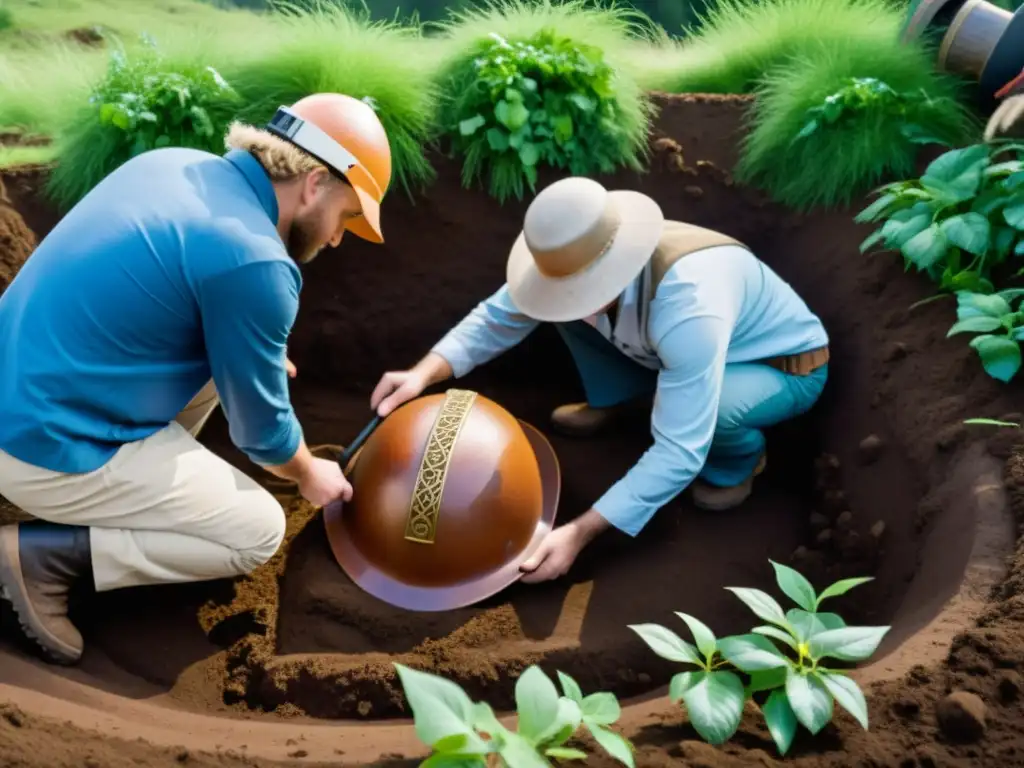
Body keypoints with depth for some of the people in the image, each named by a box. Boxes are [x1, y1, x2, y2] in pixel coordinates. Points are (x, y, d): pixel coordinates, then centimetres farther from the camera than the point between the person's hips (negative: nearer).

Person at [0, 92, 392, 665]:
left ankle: (134, 495, 15)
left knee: (221, 359, 18)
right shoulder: (253, 261, -23)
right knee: (259, 532, 3)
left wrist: (256, 354, 26)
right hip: (52, 451, -9)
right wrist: (311, 474, 12)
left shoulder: (176, 163, 2)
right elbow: (261, 425, -9)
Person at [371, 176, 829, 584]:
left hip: (787, 366, -5)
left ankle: (737, 462, -4)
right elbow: (498, 317, -10)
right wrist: (424, 373, -27)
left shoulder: (689, 309, -43)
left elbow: (679, 452, -41)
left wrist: (579, 533, -44)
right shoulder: (579, 258, -23)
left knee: (716, 405, -41)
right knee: (566, 306, -12)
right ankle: (618, 400, 13)